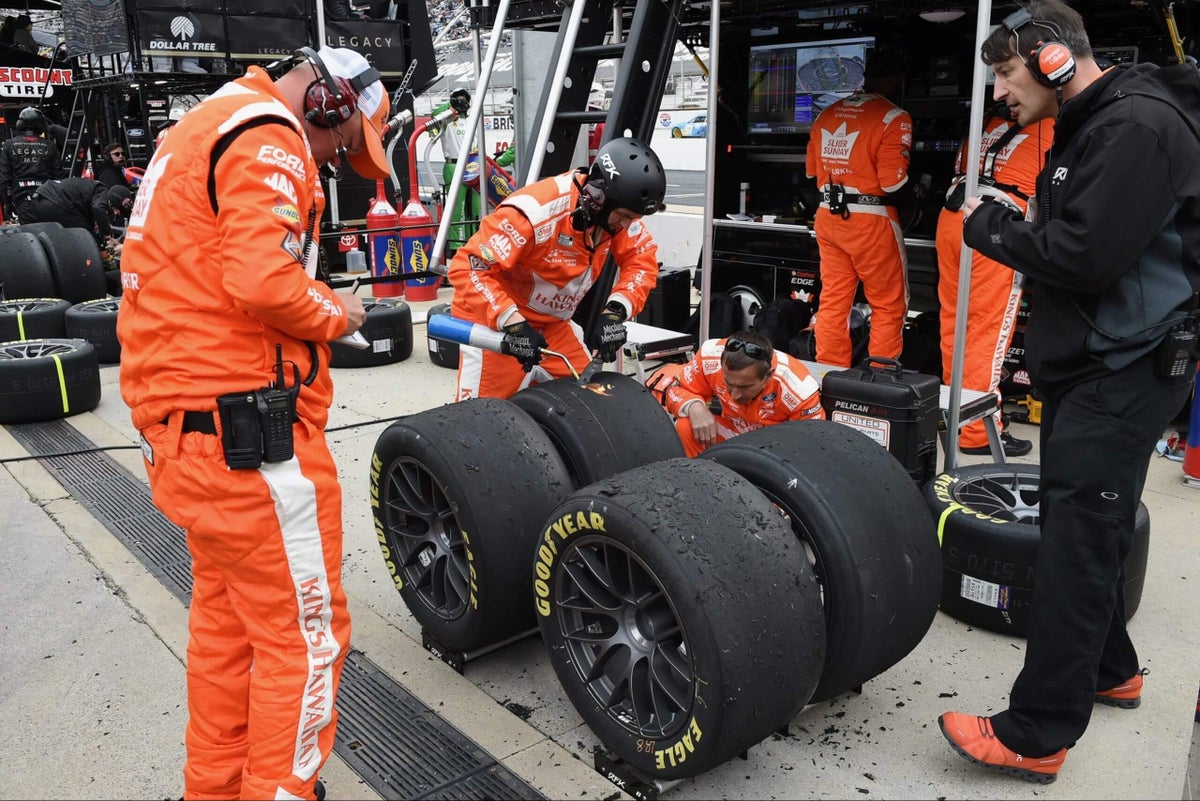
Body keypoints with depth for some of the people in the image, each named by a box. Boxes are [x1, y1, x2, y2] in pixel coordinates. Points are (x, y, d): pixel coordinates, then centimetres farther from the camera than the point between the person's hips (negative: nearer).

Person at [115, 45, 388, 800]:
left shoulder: (202, 128, 21)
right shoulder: (267, 136, -12)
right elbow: (261, 281, -26)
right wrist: (338, 314, -8)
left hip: (186, 424, 10)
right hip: (249, 432, -10)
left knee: (224, 618, 21)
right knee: (305, 633, 2)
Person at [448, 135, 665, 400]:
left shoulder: (616, 209, -12)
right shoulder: (535, 211, -32)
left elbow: (642, 261, -7)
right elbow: (467, 268, -30)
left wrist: (616, 310, -24)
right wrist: (512, 323, -37)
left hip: (551, 323, 7)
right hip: (492, 320, -6)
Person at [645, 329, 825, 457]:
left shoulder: (799, 390, -31)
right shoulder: (711, 357, -27)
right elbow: (667, 383, -12)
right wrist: (694, 406, -33)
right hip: (728, 430, 2)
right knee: (686, 428, -25)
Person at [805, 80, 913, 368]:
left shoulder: (826, 114, 8)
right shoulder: (894, 117, -11)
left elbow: (811, 170, 15)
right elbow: (893, 182, -17)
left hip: (828, 215, 6)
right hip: (870, 219, -6)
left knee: (833, 301, 11)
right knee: (890, 306, 6)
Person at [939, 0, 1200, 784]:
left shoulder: (1137, 127, -17)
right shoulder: (1089, 126, 16)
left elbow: (1085, 256, -24)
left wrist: (988, 226, -11)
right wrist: (1006, 227, 1)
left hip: (1126, 369, -10)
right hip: (1089, 363, 10)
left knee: (1076, 544, -8)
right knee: (1084, 528, 18)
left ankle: (1035, 736, -1)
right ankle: (1109, 669, 35)